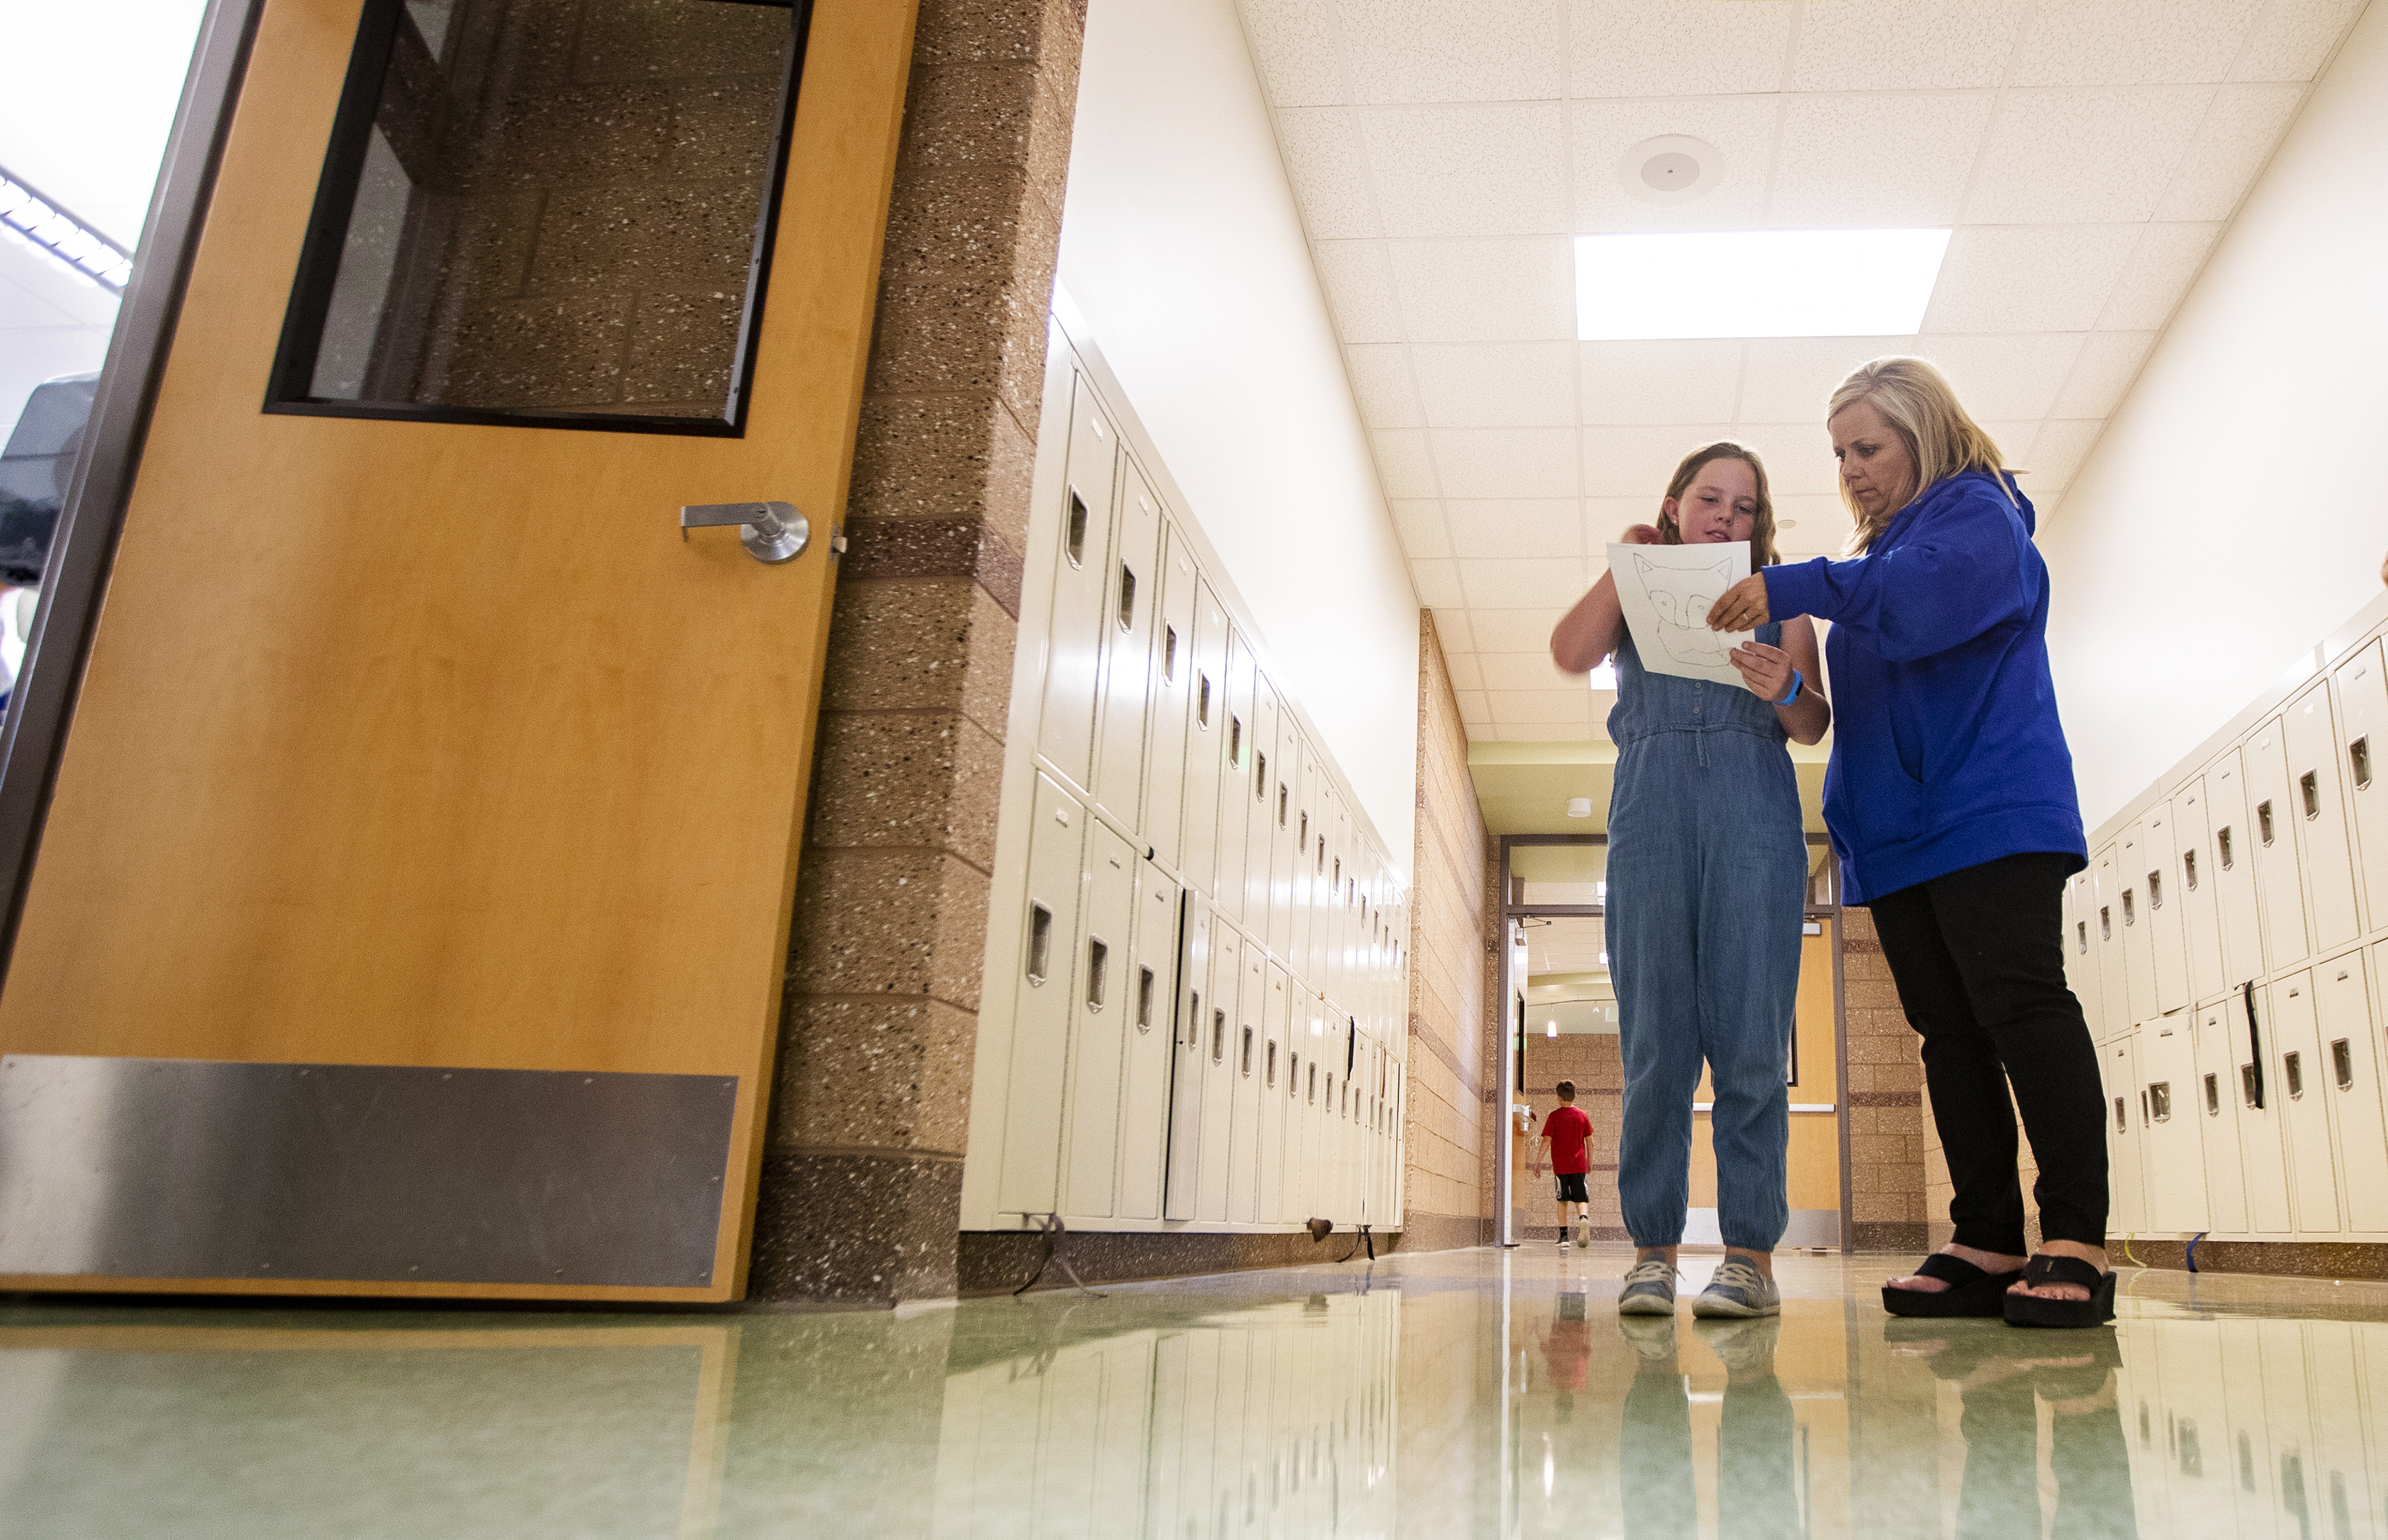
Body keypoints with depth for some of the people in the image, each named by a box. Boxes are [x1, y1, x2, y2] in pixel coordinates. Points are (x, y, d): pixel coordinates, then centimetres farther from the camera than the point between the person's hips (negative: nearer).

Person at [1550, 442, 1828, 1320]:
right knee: (1654, 1040, -3)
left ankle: (1751, 1252, -4)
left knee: (1750, 1034, -7)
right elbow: (1571, 654, 1)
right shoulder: (1634, 594, 22)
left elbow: (1815, 727, 11)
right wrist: (1624, 563, 6)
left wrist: (1785, 689, -11)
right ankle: (1652, 1248, 0)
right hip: (1651, 808, 0)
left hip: (1754, 810, 0)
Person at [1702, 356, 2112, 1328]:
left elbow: (1929, 592, -22)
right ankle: (1988, 1245, 5)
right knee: (1950, 1030, 4)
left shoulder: (1976, 510, 2)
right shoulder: (1883, 548, 26)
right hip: (1899, 831, 8)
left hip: (1989, 812, -8)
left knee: (2022, 1006, -12)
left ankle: (2076, 1242, -9)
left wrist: (1798, 587, -26)